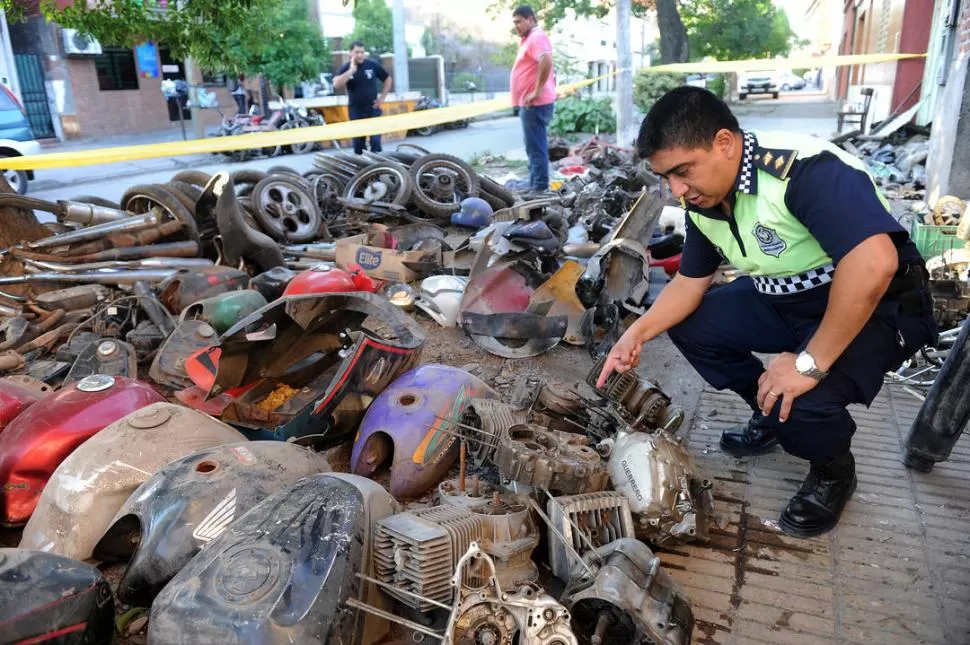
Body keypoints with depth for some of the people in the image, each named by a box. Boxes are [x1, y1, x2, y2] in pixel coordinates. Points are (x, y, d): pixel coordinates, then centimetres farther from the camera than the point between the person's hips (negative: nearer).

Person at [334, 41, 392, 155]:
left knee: (376, 140, -4)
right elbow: (337, 85, -21)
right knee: (358, 141, 7)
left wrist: (382, 97, 2)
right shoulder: (345, 68, -4)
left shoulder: (373, 65, -3)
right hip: (355, 111, 0)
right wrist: (351, 70, -24)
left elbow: (388, 79, 9)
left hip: (373, 109, 0)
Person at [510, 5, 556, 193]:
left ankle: (540, 187, -8)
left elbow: (546, 61, -30)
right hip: (529, 103, 11)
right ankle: (535, 185, 21)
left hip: (535, 103, -11)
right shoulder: (529, 39, 22)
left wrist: (537, 91, -26)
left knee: (536, 146, -10)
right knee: (534, 146, 14)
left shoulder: (536, 37, -11)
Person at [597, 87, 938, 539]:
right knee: (688, 323, 0)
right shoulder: (702, 200, -5)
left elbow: (874, 264, -41)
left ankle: (833, 472, 5)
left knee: (800, 400, -31)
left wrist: (811, 363, -35)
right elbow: (689, 283, 5)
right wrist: (637, 333, -11)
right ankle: (769, 414, 18)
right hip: (784, 300, 8)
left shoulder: (804, 169, -31)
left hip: (879, 306, -8)